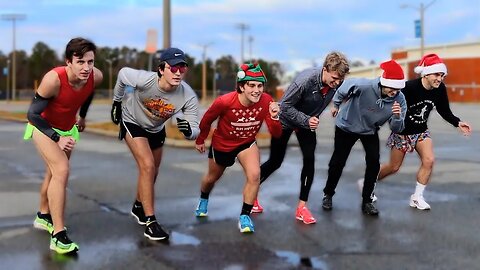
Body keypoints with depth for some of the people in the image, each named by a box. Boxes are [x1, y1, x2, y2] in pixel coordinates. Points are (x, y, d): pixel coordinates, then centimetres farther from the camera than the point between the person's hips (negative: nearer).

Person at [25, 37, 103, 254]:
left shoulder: (96, 77, -21)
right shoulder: (53, 79, -36)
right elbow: (32, 114, -26)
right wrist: (57, 138, -31)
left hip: (68, 128, 6)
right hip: (44, 127, -6)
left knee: (54, 174, 21)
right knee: (62, 170, -24)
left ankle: (43, 216, 45)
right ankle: (58, 236, -20)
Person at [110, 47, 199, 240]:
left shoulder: (188, 96, -31)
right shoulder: (144, 80, -37)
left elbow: (195, 130, -28)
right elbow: (122, 74, -14)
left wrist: (189, 131, -53)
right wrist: (116, 101, -1)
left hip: (156, 129, 4)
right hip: (132, 122, -4)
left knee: (152, 173, 16)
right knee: (147, 167, -19)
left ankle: (139, 207, 45)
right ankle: (150, 222, -11)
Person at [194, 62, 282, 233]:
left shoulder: (266, 101, -27)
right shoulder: (224, 102, -34)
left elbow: (276, 134, -21)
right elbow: (206, 120, -13)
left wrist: (274, 117, -41)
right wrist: (200, 140, 3)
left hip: (247, 143, 1)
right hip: (222, 144, -1)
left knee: (254, 175, -24)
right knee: (212, 178, 22)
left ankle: (245, 217, -5)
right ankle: (203, 200, 58)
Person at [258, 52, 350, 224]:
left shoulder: (337, 82, -20)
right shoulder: (305, 80, -37)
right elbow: (285, 106, -28)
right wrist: (306, 120, -37)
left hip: (309, 120, 4)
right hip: (286, 120, -4)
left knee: (309, 160, -9)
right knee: (275, 162, 5)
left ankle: (302, 206, 0)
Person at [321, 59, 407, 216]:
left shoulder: (399, 99, -26)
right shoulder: (363, 86, -37)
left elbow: (396, 129, -20)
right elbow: (344, 87, -14)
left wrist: (397, 117, -43)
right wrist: (336, 105, 4)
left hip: (370, 131, 2)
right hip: (347, 125, -2)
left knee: (374, 163, -12)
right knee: (337, 162, 4)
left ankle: (367, 201, 5)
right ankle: (328, 194, 29)